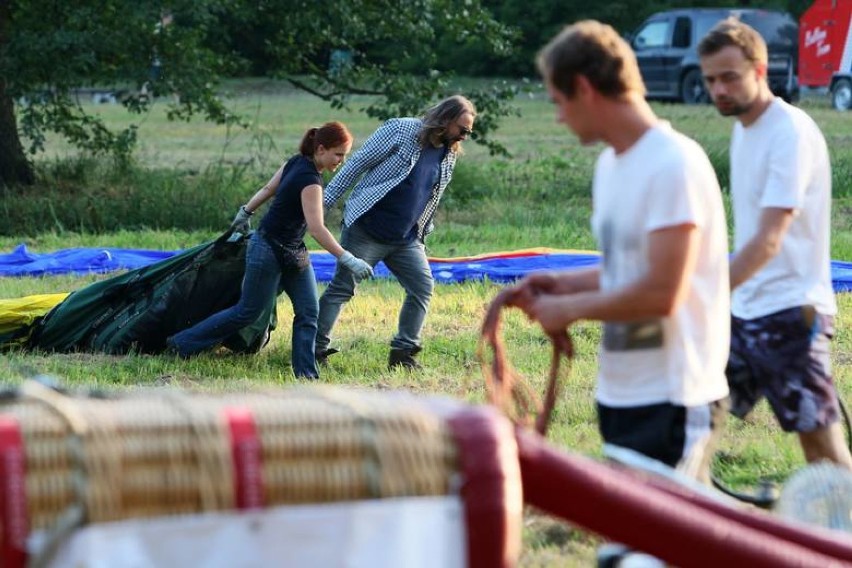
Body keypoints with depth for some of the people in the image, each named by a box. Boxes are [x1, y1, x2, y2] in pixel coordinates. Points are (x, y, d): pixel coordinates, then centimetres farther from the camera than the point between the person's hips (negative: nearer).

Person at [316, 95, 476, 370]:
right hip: (366, 231, -7)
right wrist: (326, 200, -12)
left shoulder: (449, 157, 8)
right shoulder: (401, 130, -11)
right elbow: (358, 163, -10)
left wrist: (421, 236, 17)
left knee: (423, 287, -1)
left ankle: (403, 352, 7)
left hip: (406, 239, 7)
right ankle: (316, 349, 3)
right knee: (342, 289, -4)